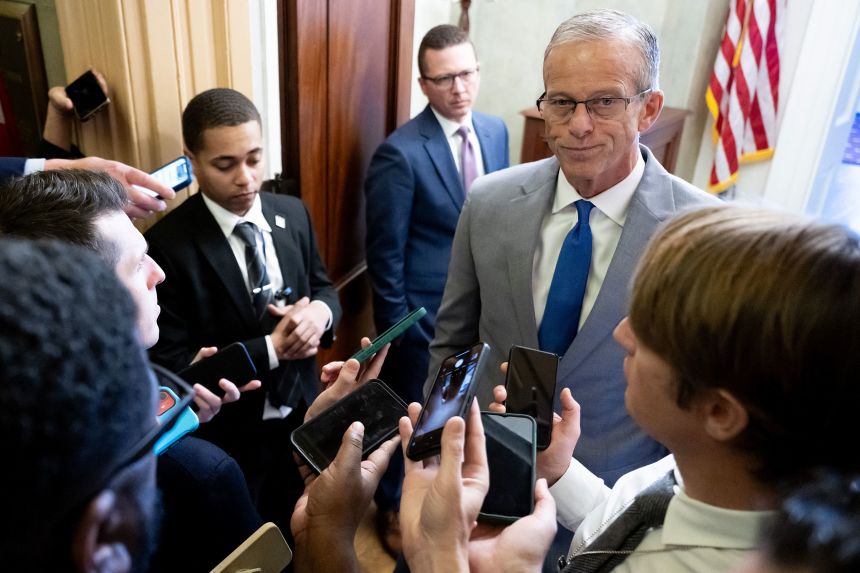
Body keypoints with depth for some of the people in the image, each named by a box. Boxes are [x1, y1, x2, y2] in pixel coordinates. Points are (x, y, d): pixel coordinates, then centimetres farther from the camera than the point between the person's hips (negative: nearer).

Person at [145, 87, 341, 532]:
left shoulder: (292, 214, -4)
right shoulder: (167, 245, -21)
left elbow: (322, 286, 8)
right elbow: (169, 366, -20)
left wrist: (319, 311, -16)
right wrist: (271, 349, -23)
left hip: (302, 415, 5)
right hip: (227, 438, -4)